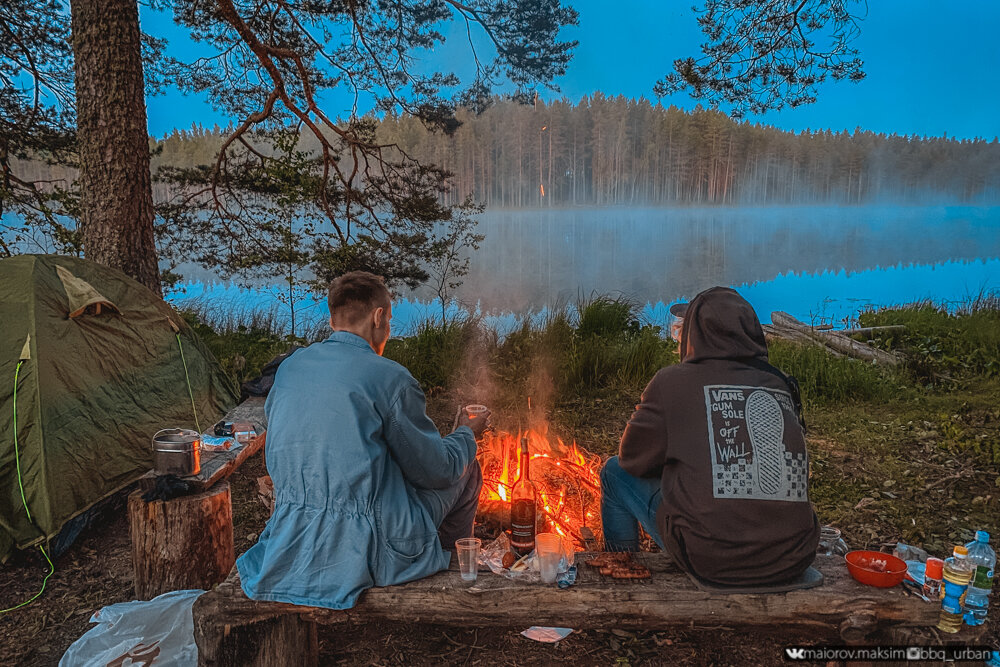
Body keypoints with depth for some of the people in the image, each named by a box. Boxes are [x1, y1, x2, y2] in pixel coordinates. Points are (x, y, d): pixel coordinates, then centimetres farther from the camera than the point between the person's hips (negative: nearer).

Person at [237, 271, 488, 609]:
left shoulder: (288, 368, 5)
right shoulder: (389, 377, -14)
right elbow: (436, 470, -7)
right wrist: (467, 434, 15)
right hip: (368, 551, -7)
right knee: (466, 469, 18)